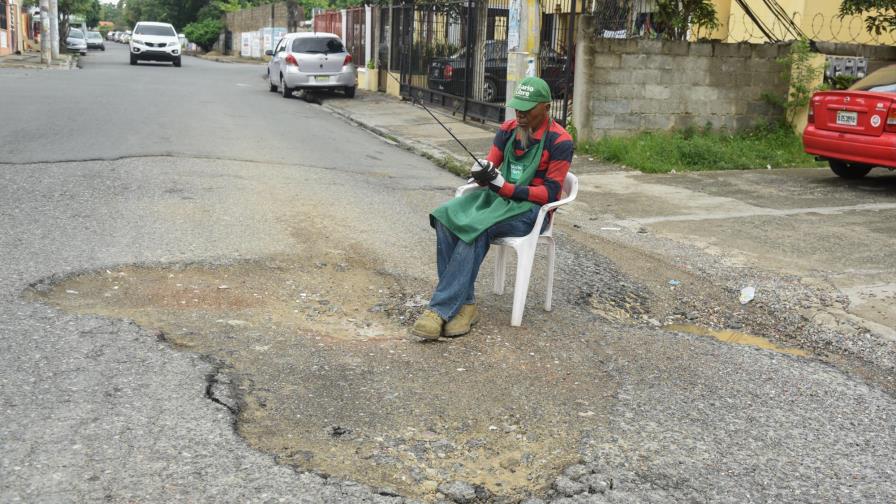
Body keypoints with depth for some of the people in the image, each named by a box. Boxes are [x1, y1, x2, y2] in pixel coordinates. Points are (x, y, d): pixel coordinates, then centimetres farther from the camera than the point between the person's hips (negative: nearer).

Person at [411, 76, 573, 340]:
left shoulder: (559, 141, -10)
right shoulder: (508, 130, 8)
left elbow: (550, 194, -13)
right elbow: (490, 166, 8)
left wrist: (503, 186, -23)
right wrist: (482, 172, -19)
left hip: (531, 209, -6)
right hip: (499, 197, 6)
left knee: (476, 228, -34)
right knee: (446, 217, -24)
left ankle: (441, 309, -33)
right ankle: (465, 304, -26)